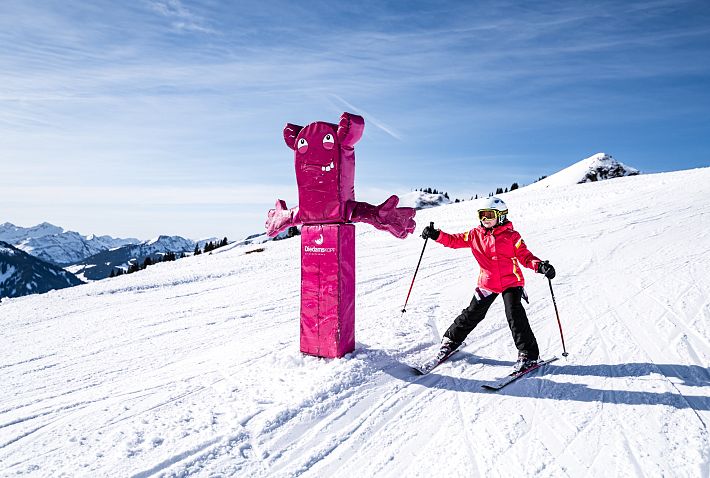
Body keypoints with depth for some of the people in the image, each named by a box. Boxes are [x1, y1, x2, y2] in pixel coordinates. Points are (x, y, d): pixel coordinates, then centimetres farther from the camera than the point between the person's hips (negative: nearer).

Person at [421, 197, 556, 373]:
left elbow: (525, 256, -9)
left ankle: (528, 353, -2)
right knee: (472, 314, 7)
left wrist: (540, 266, -28)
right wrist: (436, 235, -10)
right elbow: (455, 240, 5)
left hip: (511, 282, -3)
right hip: (487, 284, 3)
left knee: (514, 315, -14)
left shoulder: (512, 236, -6)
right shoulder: (475, 234, 2)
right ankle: (451, 340, 24)